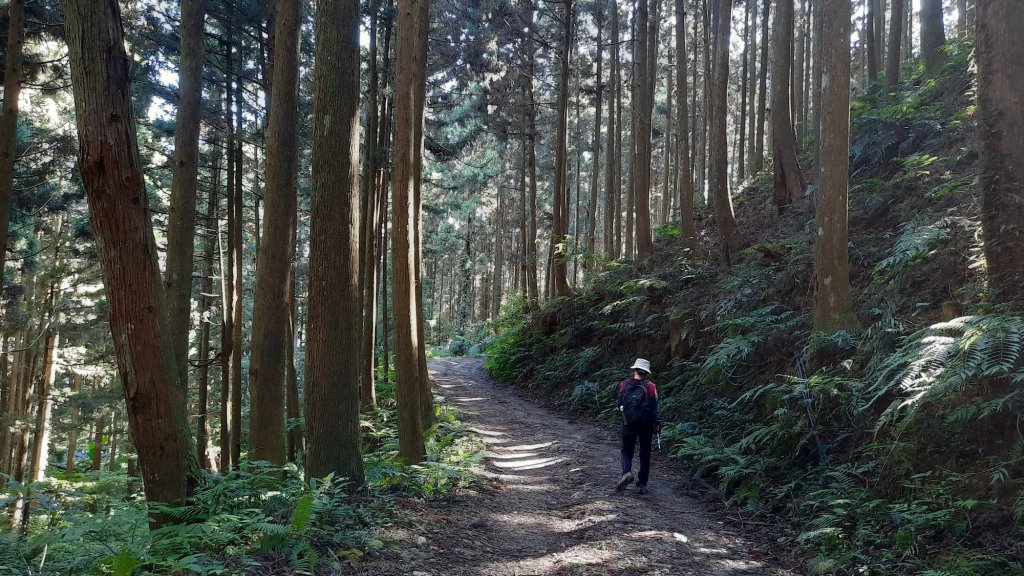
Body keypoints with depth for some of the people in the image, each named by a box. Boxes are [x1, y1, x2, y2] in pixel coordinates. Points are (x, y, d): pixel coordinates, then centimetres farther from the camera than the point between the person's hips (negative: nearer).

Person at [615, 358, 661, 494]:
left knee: (627, 452, 13)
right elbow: (654, 408, -7)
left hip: (628, 425, 0)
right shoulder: (650, 387, -7)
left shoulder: (624, 385, -4)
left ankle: (627, 472, -15)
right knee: (645, 455, 12)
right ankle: (642, 485, 11)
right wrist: (657, 424, 3)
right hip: (646, 425, 0)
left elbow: (618, 404, -1)